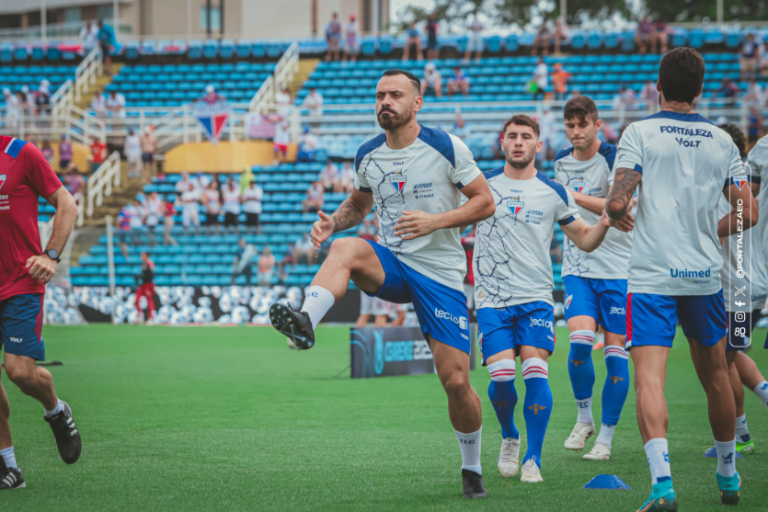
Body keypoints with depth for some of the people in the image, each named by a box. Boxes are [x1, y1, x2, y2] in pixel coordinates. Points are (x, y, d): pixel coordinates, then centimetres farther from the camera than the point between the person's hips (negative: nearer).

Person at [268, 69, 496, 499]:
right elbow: (359, 203, 23)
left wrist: (435, 221, -19)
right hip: (390, 264, 3)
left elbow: (485, 202, -4)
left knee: (456, 381, -5)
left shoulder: (446, 148, -7)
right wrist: (334, 222, 0)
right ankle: (306, 322, -53)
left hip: (440, 273, -3)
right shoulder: (368, 156, 5)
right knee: (345, 249, -32)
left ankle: (472, 468, 17)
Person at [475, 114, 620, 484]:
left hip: (536, 297, 0)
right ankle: (509, 437, 19)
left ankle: (533, 460, -4)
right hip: (492, 299, 0)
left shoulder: (553, 192, 6)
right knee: (501, 377, -12)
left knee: (535, 372, -16)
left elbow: (584, 240, 12)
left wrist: (604, 224, -8)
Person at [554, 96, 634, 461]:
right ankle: (584, 418, 8)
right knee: (580, 341, -15)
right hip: (577, 269, 3)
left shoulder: (614, 159, -10)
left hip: (617, 267, -3)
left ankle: (606, 438, 6)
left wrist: (575, 197, -34)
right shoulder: (561, 162, 9)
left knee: (615, 351, -3)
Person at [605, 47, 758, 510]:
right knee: (715, 375, 19)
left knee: (649, 378, -10)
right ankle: (728, 474, 33)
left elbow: (618, 202, -13)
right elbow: (748, 215, 6)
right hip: (705, 275, 4)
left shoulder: (640, 133, -4)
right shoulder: (722, 141, 7)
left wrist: (616, 213, 11)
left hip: (652, 276, -3)